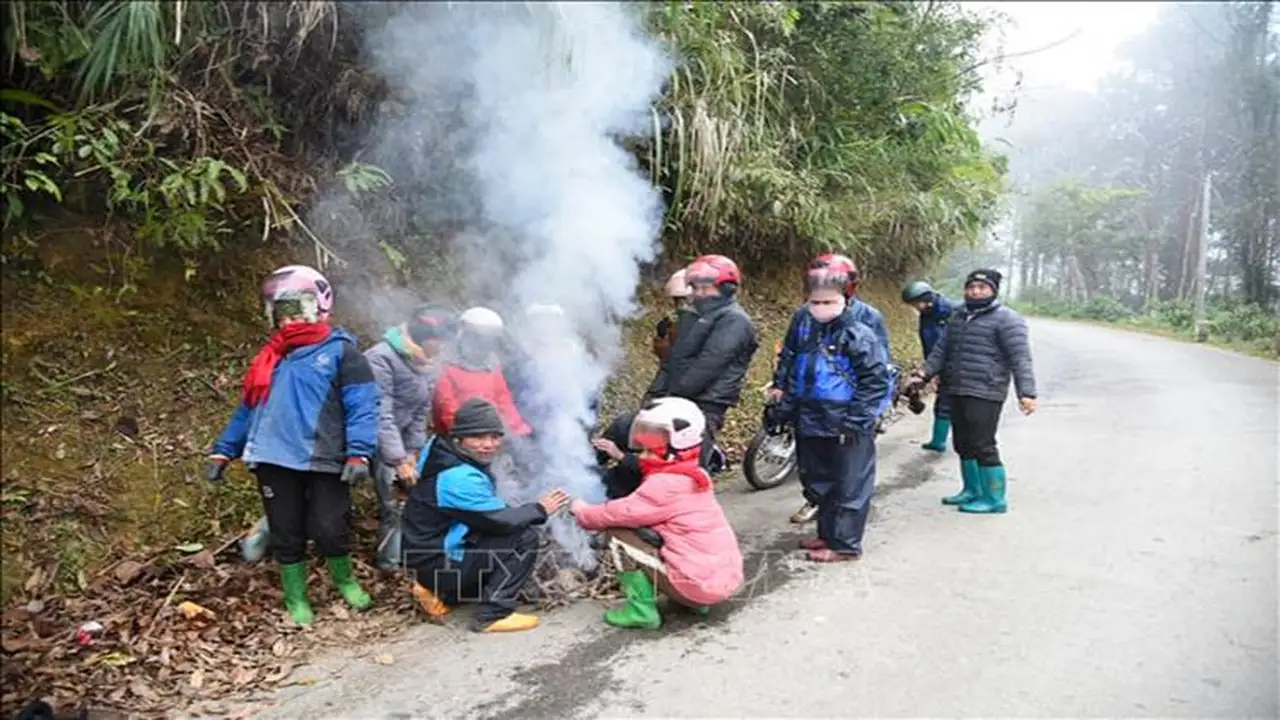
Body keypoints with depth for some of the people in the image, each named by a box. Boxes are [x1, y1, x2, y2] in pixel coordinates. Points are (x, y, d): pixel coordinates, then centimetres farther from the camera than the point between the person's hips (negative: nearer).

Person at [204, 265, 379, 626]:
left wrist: (359, 453, -22)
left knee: (329, 531, -2)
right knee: (286, 535, 10)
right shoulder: (269, 357, 17)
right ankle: (296, 599, 28)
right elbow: (248, 409, 20)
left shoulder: (341, 351, -2)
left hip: (324, 462, -5)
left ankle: (345, 581, 27)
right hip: (274, 461, 5)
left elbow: (362, 405, -11)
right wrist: (223, 451, 13)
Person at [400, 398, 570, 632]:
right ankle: (493, 615, -8)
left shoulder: (445, 455, 4)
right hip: (440, 565, -9)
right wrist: (539, 509, -8)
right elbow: (501, 521, -23)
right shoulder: (459, 479, -25)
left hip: (433, 553, 10)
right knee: (524, 538, -15)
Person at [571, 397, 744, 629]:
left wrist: (582, 512, 5)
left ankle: (641, 609, -3)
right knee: (645, 530, 27)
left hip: (700, 584, -9)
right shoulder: (693, 477, 12)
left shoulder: (665, 484, -16)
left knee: (619, 532, -4)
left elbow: (620, 514, -11)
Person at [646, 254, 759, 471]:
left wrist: (672, 396, -17)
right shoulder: (698, 320, 25)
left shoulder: (734, 320, -6)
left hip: (703, 407, -9)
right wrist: (654, 394, 8)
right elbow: (672, 362, 21)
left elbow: (708, 365, -16)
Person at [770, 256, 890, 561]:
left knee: (849, 486, 4)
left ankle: (844, 544, 15)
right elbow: (787, 367, 17)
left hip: (846, 429, -7)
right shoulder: (801, 329, 4)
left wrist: (855, 420, -15)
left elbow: (876, 380, -13)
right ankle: (827, 533, 35)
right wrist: (782, 401, 14)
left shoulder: (859, 335, -13)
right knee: (817, 482, 18)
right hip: (809, 423, 7)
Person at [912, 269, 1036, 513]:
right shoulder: (958, 317, 17)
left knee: (983, 446, -6)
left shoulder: (1007, 319, -6)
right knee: (963, 444, 16)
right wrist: (925, 374, 7)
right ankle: (972, 491, 32)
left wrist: (1026, 392, -21)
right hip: (956, 392, 8)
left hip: (984, 395, -8)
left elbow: (1020, 358, -13)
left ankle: (995, 500, 6)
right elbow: (941, 349, 20)